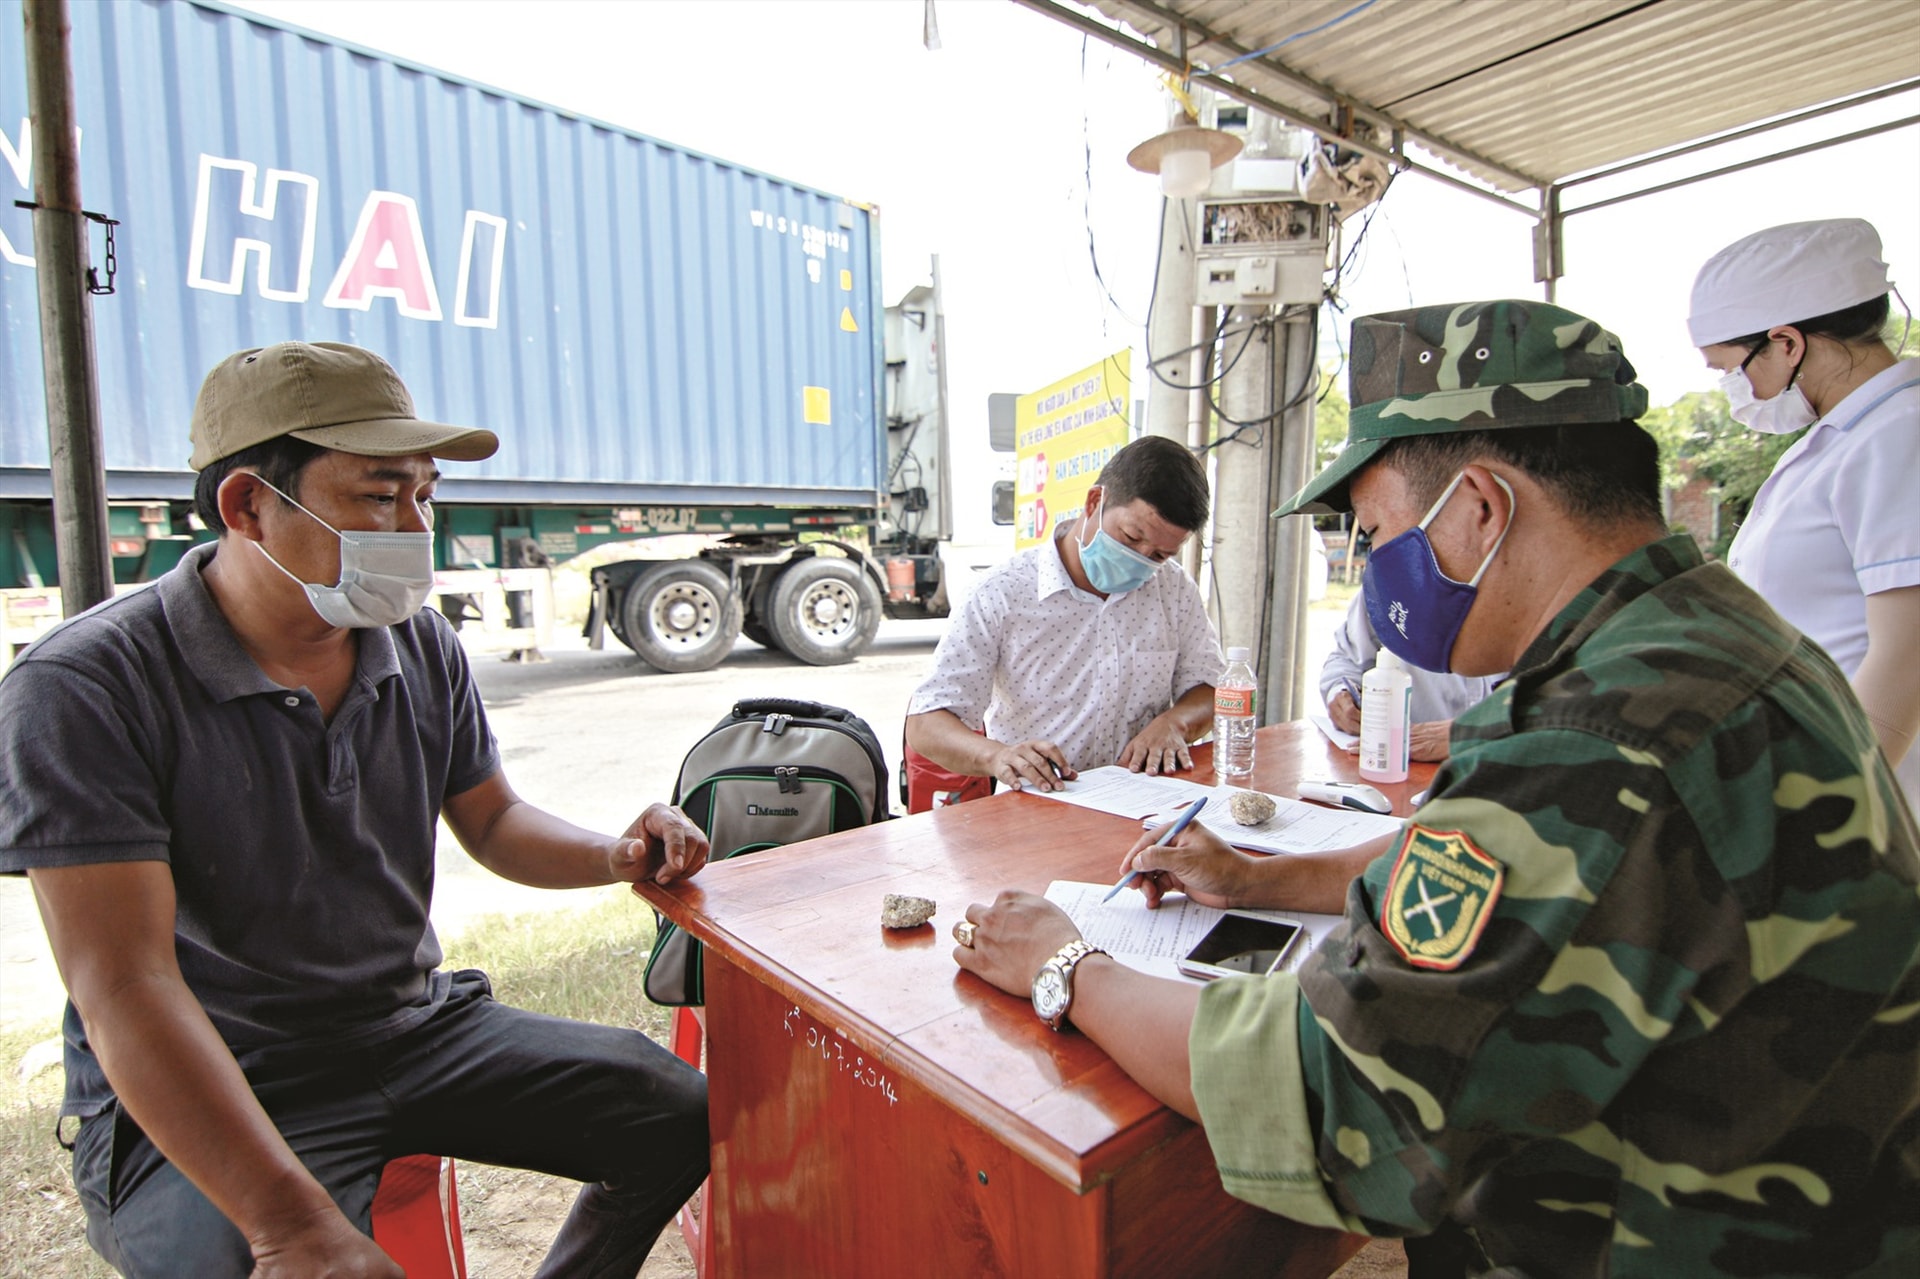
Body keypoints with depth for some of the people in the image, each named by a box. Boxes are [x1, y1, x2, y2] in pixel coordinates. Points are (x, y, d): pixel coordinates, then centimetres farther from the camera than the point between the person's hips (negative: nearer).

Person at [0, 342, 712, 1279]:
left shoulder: (422, 648, -1)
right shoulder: (84, 689, -18)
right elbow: (124, 986, -24)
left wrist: (614, 856, -11)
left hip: (417, 1027, 5)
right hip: (199, 1098, -4)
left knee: (682, 1117, -4)